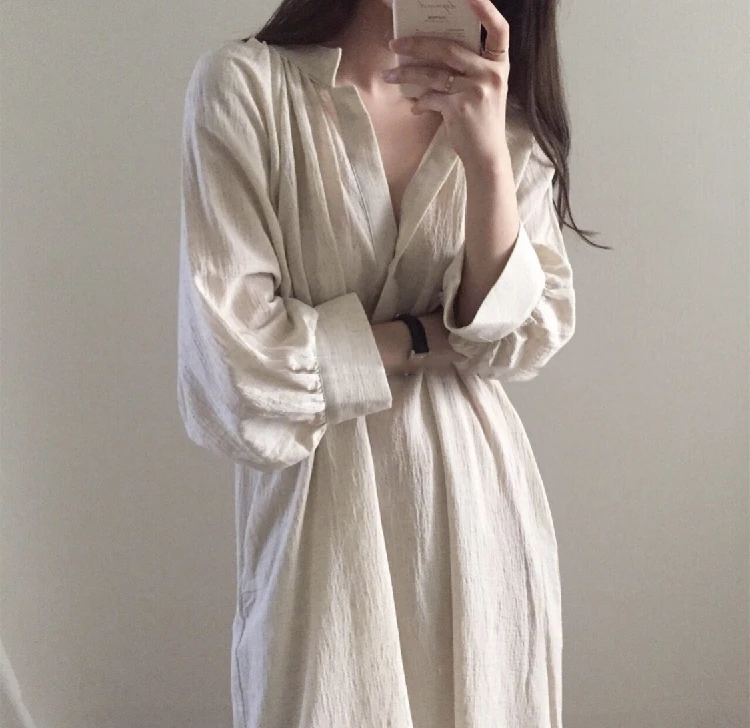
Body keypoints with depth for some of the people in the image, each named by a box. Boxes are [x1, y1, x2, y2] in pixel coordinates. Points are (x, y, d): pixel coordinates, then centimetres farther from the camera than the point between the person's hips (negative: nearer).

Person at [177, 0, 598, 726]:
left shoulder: (509, 113, 3)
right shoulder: (244, 84, -11)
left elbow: (524, 336, -7)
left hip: (479, 498, 4)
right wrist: (427, 335, -8)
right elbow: (235, 362, -16)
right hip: (324, 509, -3)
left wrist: (486, 154, -20)